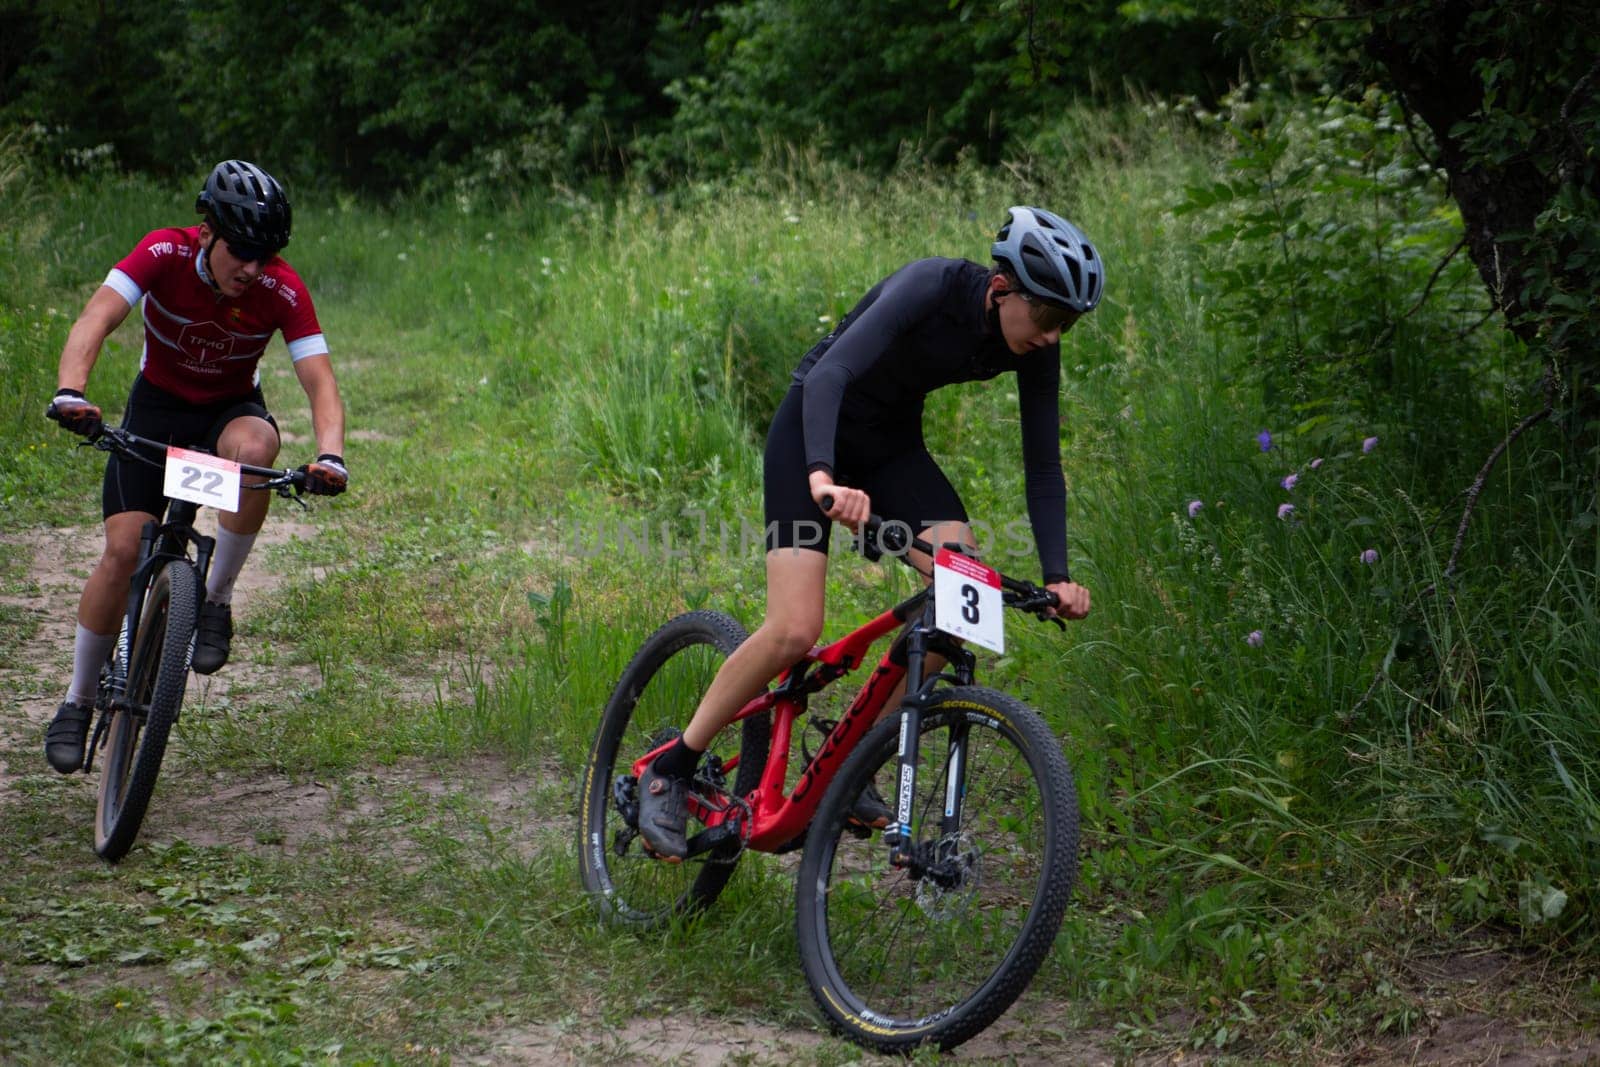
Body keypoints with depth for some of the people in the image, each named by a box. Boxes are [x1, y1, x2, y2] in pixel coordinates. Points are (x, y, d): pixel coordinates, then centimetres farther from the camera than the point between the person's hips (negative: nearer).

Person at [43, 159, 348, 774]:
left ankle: (217, 599, -18)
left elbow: (320, 382, -26)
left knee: (254, 447, -37)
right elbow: (96, 319, -37)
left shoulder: (283, 291, -22)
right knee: (124, 549, -15)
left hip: (232, 408, 0)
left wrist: (330, 454, -46)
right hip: (158, 404, 0)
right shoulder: (165, 254, -24)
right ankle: (79, 699, 5)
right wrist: (69, 391, -56)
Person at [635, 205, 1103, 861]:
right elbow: (829, 375, -42)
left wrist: (1057, 576, -18)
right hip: (813, 430, -6)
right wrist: (823, 478, -58)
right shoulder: (930, 288, -30)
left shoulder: (1033, 345, -12)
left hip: (892, 441, 6)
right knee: (795, 631, -19)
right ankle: (668, 773, -1)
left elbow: (1042, 461, -7)